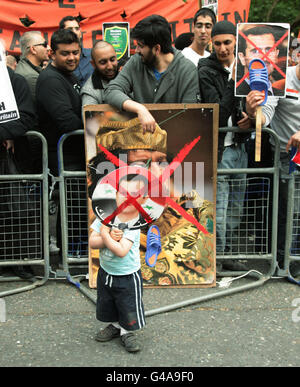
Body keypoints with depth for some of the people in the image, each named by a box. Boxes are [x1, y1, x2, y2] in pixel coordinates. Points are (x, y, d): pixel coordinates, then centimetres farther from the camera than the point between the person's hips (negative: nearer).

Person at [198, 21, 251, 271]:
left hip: (239, 147, 7)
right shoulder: (206, 72, -10)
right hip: (218, 149, -7)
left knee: (235, 209, 16)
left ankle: (225, 255, 31)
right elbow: (219, 114, -20)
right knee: (218, 211, -4)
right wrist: (234, 82, -26)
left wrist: (250, 117, 0)